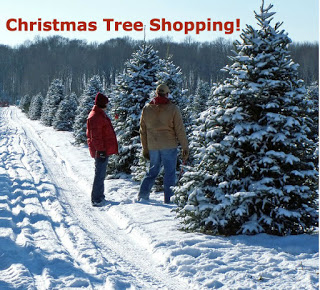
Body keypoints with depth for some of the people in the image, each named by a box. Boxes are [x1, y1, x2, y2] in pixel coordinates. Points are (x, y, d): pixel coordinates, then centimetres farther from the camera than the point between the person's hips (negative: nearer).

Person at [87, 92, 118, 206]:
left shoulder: (100, 115, 17)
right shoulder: (95, 117, -16)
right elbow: (95, 136, -20)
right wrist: (100, 150, -22)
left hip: (104, 150, 11)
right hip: (101, 151, -11)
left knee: (101, 174, 17)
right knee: (100, 175, -7)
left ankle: (99, 197, 27)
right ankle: (96, 200, -4)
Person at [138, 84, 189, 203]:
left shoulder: (146, 109, 4)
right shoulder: (173, 109, -7)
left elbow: (143, 131, 10)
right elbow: (180, 130, -7)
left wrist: (145, 149, 19)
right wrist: (185, 148, 0)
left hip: (153, 146, 4)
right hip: (169, 146, -4)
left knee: (152, 171, 17)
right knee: (169, 173, 4)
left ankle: (143, 195, 9)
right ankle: (169, 200, 4)